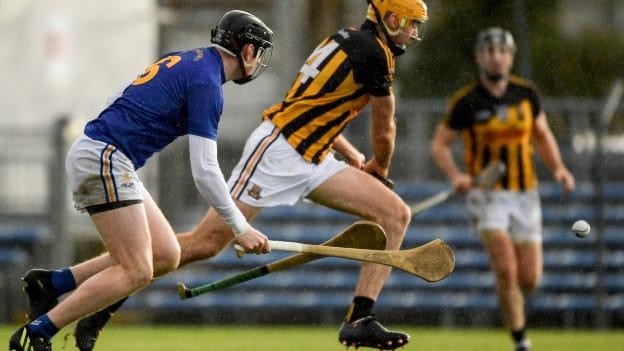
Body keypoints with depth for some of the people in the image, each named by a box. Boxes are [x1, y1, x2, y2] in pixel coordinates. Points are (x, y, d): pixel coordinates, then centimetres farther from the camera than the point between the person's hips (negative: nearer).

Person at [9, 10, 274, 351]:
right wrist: (240, 227, -8)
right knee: (136, 271, -11)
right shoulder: (207, 83, -12)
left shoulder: (187, 60, 17)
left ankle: (51, 283, 9)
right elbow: (204, 172, -15)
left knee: (166, 255, 7)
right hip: (105, 159, -10)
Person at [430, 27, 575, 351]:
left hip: (525, 194, 3)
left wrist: (558, 168, -1)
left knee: (529, 279, 0)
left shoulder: (526, 93, 2)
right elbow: (439, 144, 1)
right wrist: (455, 175, -18)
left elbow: (542, 135, 17)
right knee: (506, 270, -21)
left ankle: (508, 296, 36)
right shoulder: (467, 101, -8)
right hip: (487, 194, -3)